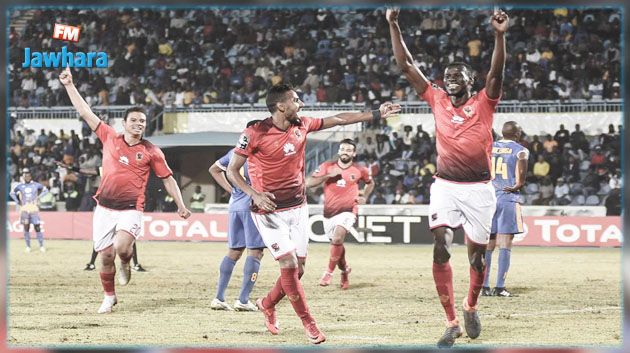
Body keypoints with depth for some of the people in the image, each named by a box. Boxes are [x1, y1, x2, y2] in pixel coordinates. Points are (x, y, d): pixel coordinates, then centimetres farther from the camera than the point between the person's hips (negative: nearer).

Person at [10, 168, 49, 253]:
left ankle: (41, 246, 5)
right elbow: (12, 193, 18)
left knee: (37, 227, -2)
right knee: (26, 228, 1)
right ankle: (28, 246, 8)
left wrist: (38, 197, 3)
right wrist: (17, 202, 8)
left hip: (34, 208, -1)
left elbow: (46, 190, 13)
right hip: (24, 209, 1)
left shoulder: (36, 185, 3)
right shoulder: (20, 186, 5)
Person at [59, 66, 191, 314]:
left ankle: (126, 264, 13)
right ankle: (109, 297, 21)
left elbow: (168, 179, 10)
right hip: (105, 208, 2)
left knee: (121, 248, -24)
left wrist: (181, 206, 3)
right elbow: (85, 112, 7)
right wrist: (69, 85, 5)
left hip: (131, 209, -2)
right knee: (105, 255, 0)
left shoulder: (151, 152, 2)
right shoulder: (110, 138, 5)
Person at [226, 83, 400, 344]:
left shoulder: (301, 125, 0)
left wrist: (376, 115, 11)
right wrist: (254, 194, -21)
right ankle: (308, 323, -3)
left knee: (298, 268, 6)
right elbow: (232, 171, -8)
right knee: (289, 264, -14)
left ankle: (267, 304, 32)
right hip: (269, 211, -6)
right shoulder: (255, 134, -15)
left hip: (297, 207, 6)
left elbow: (339, 120, 11)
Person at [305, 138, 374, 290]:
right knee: (337, 243, 14)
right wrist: (328, 175, -19)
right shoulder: (327, 166, -2)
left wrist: (365, 197, 5)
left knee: (337, 239, -26)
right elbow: (309, 183, -11)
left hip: (347, 211, -3)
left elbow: (370, 183, 22)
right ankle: (344, 269, 42)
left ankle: (329, 272, -14)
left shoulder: (360, 171, 0)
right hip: (329, 212, 3)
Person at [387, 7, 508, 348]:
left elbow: (496, 72, -15)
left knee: (476, 253, 6)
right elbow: (405, 65, 8)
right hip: (445, 186, 1)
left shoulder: (483, 103, 2)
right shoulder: (437, 100, 9)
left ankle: (471, 307, 33)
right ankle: (452, 323, -9)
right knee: (440, 248, -13)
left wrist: (499, 35, -31)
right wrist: (394, 25, 2)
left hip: (478, 188, -1)